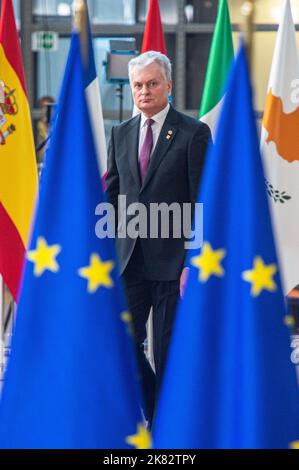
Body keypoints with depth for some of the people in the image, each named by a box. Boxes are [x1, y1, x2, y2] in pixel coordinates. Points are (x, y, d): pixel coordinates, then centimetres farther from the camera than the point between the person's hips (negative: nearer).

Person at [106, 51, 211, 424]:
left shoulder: (194, 133, -5)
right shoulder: (121, 134, 11)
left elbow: (202, 203, -8)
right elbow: (111, 196, 14)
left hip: (173, 259, -5)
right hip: (130, 258, 5)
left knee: (169, 351, 3)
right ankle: (153, 411, 22)